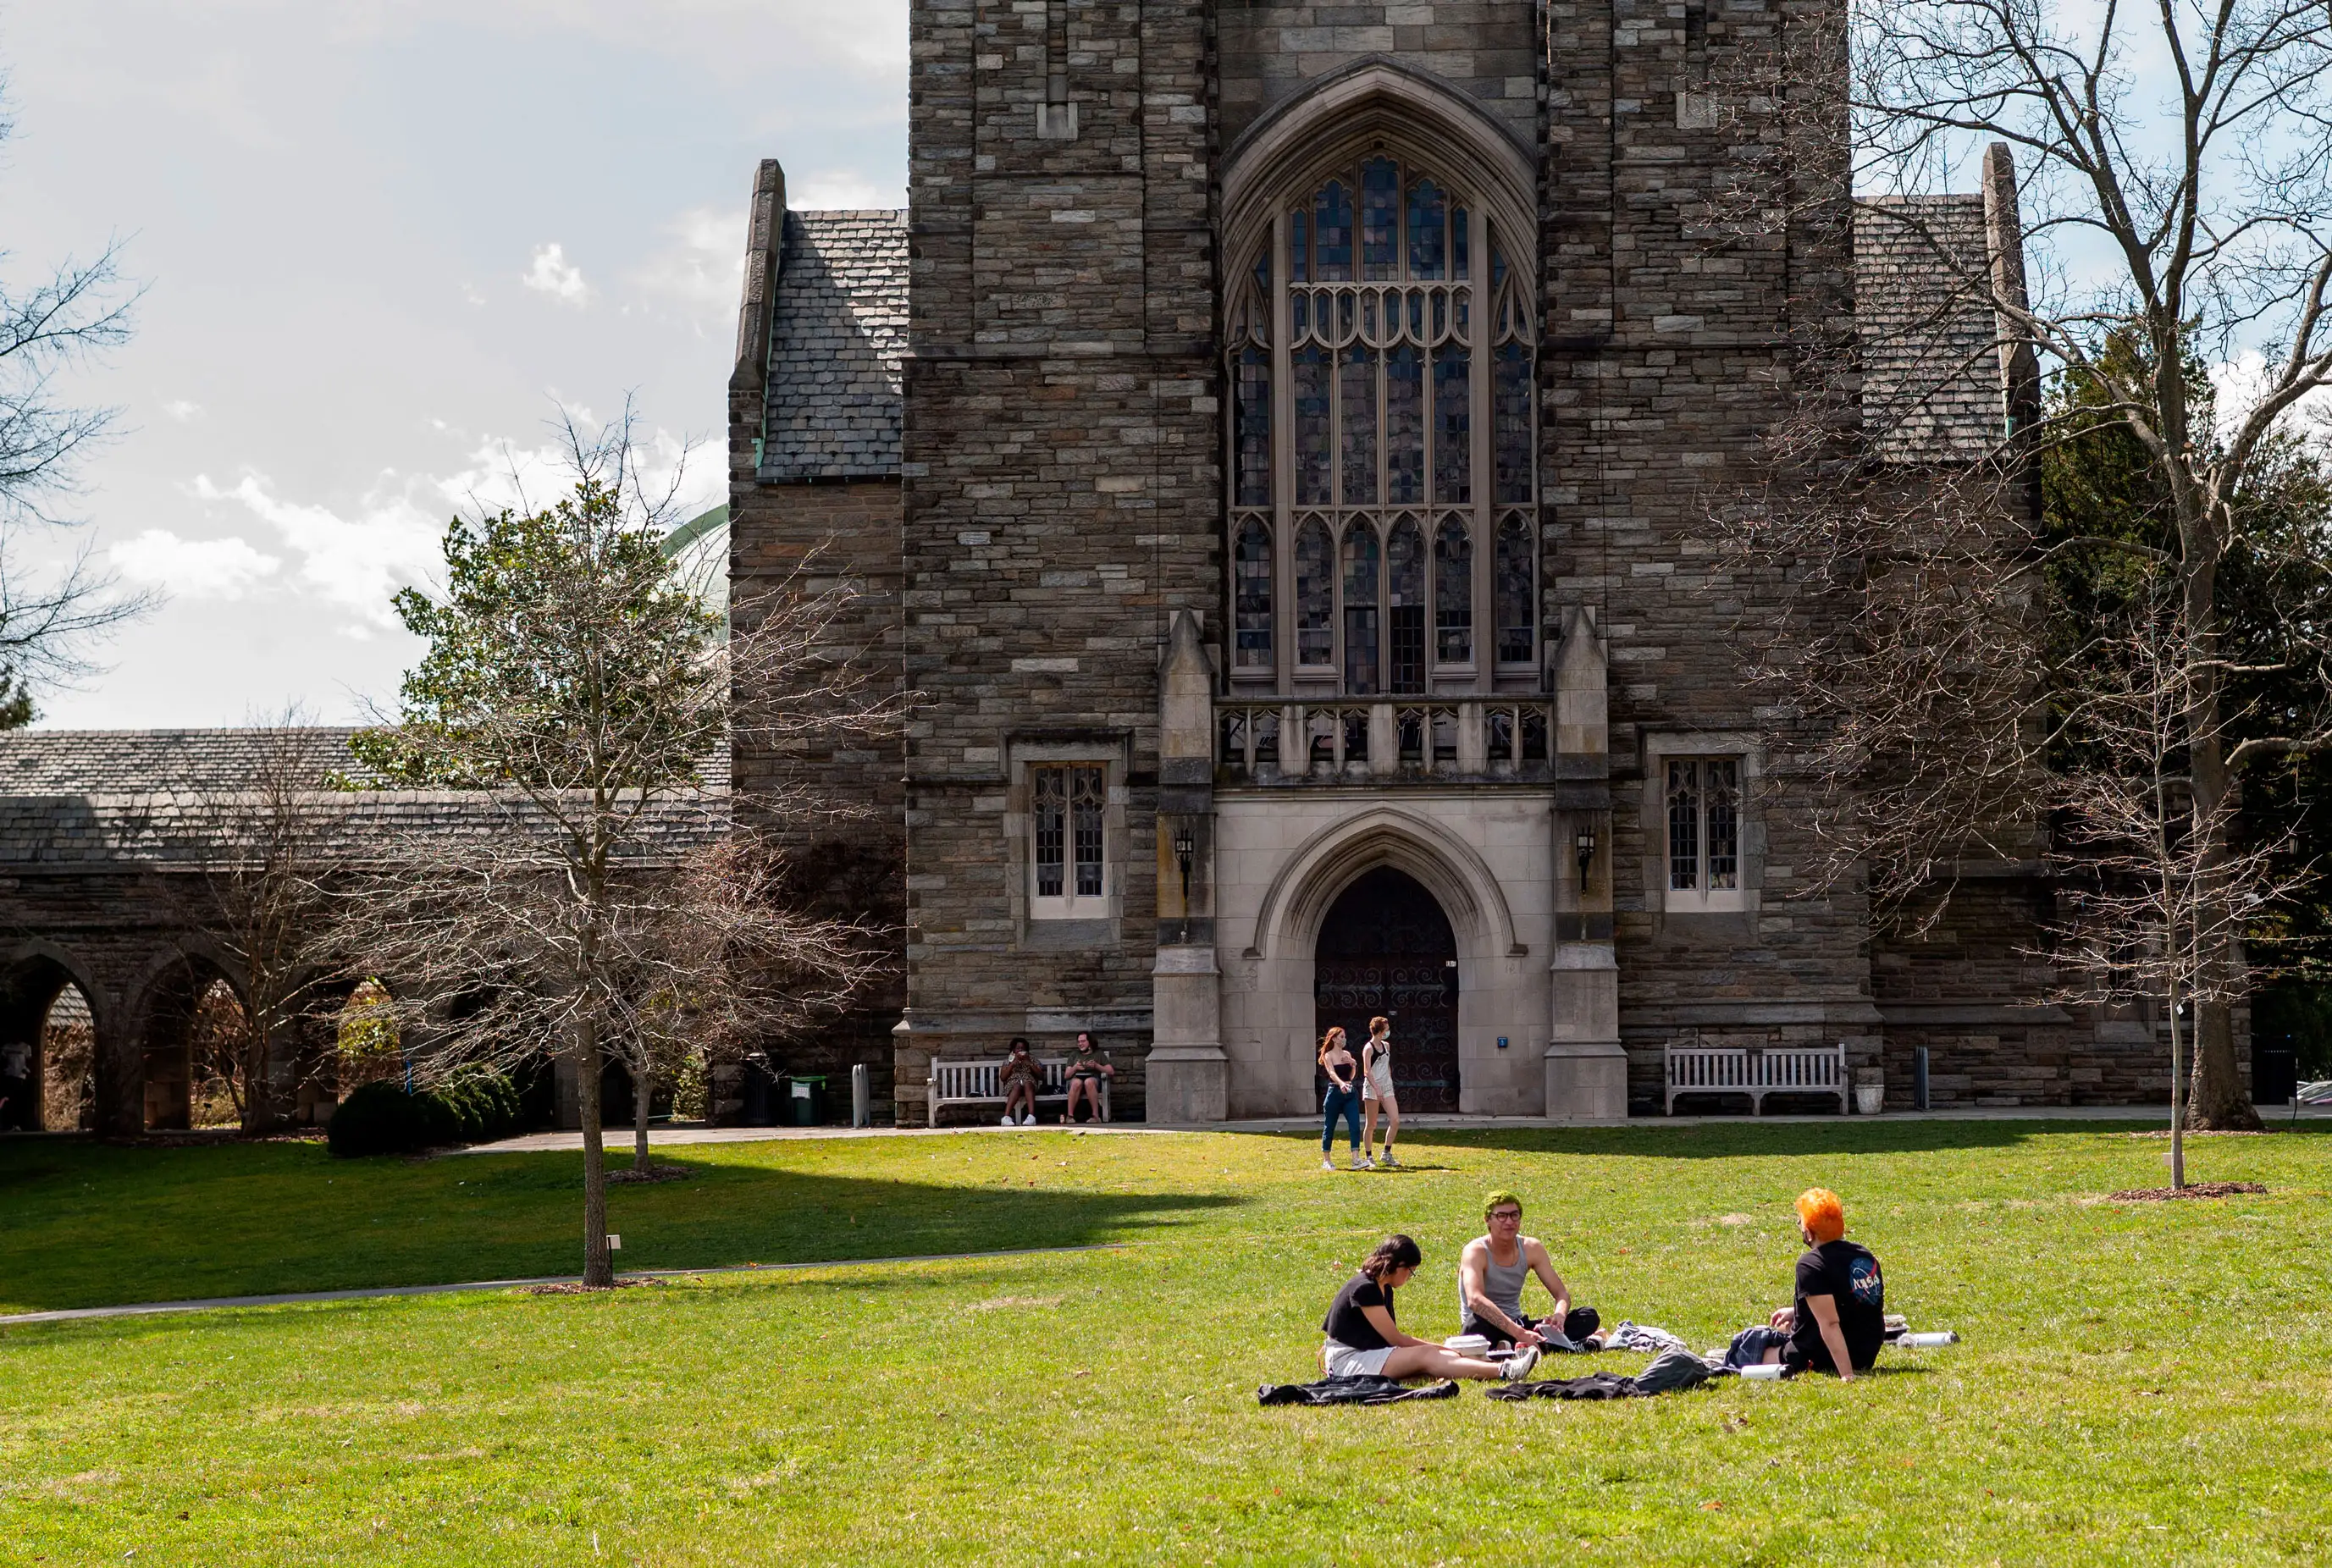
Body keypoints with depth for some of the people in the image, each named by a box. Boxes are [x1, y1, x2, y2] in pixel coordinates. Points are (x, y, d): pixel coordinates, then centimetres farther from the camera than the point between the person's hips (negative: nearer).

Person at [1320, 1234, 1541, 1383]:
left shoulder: (1383, 1288, 14)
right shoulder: (1364, 1288, -17)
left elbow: (1393, 1337, 10)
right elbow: (1395, 1339, -15)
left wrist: (1442, 1348, 2)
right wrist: (1442, 1348, -8)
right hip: (1346, 1361, -9)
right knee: (1425, 1356, -26)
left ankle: (1503, 1369, -31)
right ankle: (1503, 1372, -43)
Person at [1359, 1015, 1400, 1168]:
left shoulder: (1386, 1046, 13)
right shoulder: (1368, 1048, -9)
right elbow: (1367, 1072, -17)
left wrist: (1389, 1083, 17)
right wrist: (1377, 1089, -25)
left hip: (1387, 1088, 7)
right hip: (1372, 1088, -7)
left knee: (1395, 1121, -5)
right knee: (1371, 1125, 0)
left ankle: (1387, 1154, 5)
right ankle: (1368, 1157, 8)